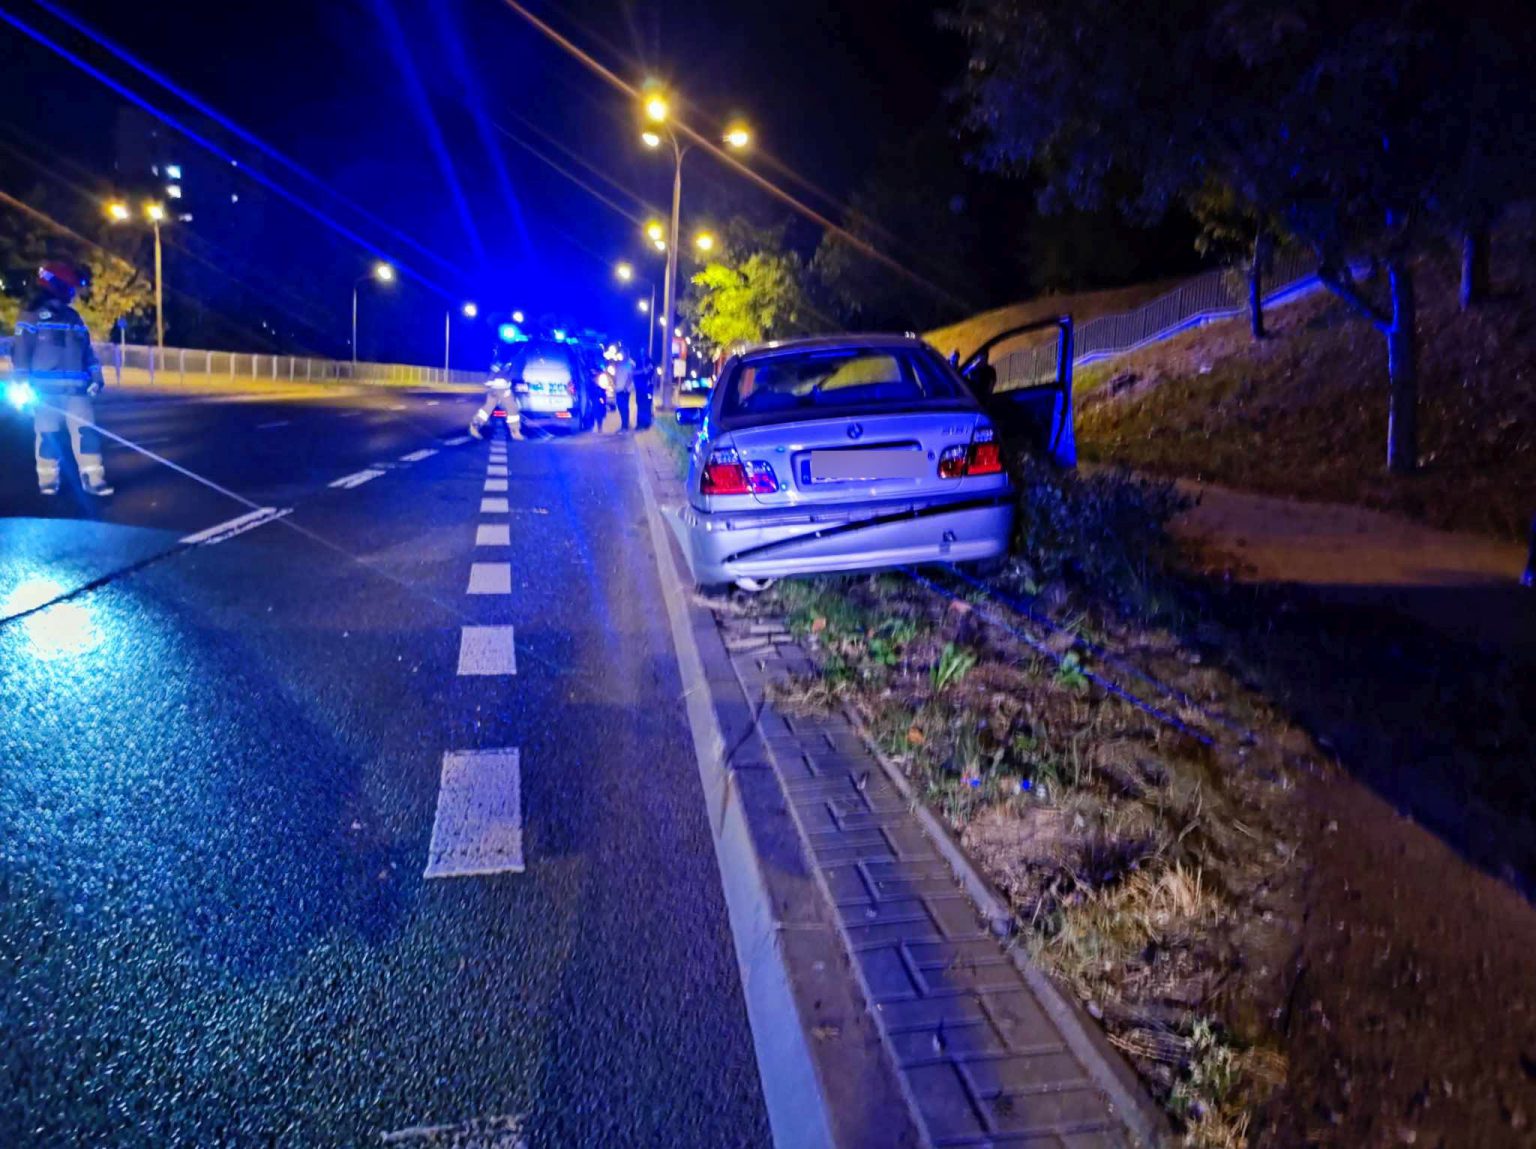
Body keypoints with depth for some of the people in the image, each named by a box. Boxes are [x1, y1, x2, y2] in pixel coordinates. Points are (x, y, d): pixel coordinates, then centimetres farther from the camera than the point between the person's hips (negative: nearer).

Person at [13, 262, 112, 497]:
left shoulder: (73, 317, 18)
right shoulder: (32, 314, -1)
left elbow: (87, 349, 20)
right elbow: (21, 348, -5)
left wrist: (95, 376, 10)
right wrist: (22, 383, -11)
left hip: (76, 388, 5)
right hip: (45, 388, -4)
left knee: (86, 431, -4)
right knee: (47, 434, 2)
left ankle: (92, 479, -4)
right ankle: (48, 479, 11)